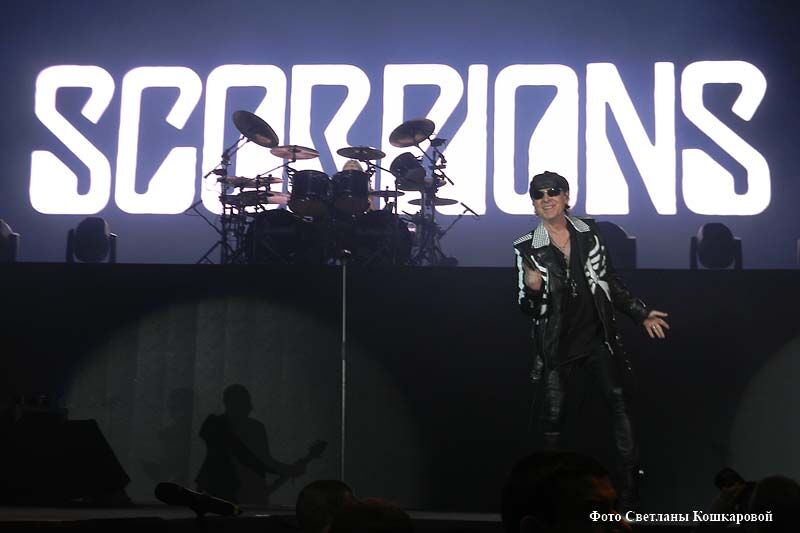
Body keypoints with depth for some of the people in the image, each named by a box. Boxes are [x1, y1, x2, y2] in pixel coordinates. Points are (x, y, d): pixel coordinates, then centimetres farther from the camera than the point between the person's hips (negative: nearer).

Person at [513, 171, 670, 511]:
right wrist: (532, 289, -24)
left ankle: (629, 487, 5)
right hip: (556, 344, -2)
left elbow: (610, 281, 15)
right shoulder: (528, 248, -2)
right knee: (553, 416, 1)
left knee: (620, 403, -1)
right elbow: (527, 307, -2)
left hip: (597, 336, 2)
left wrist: (641, 314, 16)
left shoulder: (588, 233, 5)